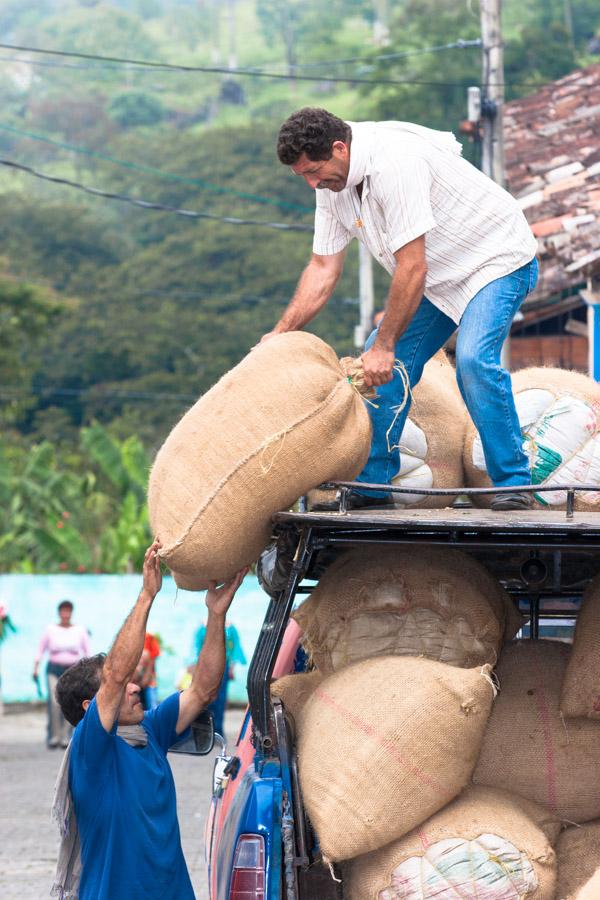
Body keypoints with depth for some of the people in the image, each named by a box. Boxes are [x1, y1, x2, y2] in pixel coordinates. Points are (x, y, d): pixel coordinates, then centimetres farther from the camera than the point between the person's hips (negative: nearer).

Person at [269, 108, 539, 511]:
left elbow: (412, 268, -31)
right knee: (387, 361, 0)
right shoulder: (333, 182, -4)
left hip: (497, 261, -9)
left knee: (474, 360, -27)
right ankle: (373, 485, 10)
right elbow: (323, 269, 4)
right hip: (438, 276, 9)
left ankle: (514, 483, -16)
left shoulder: (394, 163, -32)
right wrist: (280, 334, -2)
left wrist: (384, 346, -26)